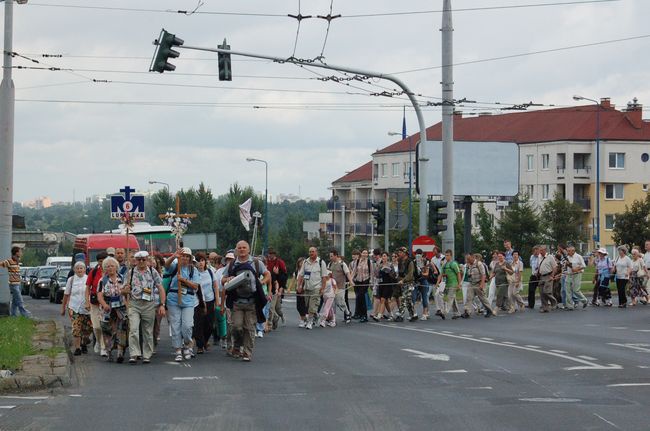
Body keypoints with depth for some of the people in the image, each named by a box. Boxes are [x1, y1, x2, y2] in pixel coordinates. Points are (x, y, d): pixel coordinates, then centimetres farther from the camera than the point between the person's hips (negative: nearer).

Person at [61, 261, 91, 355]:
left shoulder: (89, 279, 3)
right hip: (74, 308, 0)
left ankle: (84, 344, 29)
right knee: (76, 329, -10)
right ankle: (77, 348, -6)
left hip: (87, 308, 0)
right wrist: (63, 308, 13)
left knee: (88, 329, 4)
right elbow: (66, 295, 11)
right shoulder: (71, 280, 6)